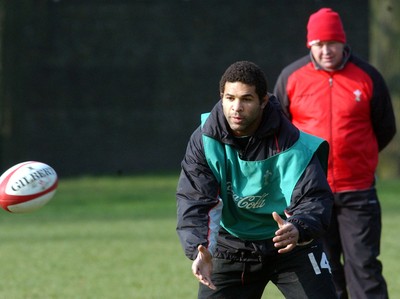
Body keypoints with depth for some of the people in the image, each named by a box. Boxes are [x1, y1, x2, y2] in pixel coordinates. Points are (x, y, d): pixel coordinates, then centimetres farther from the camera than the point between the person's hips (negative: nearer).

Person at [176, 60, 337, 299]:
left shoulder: (292, 145, -22)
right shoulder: (204, 140, -16)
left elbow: (315, 198, -28)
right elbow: (193, 200, -21)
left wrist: (298, 229, -52)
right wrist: (199, 250, -39)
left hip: (291, 244, -2)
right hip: (232, 247, 2)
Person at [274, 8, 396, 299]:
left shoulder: (367, 77, -1)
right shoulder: (291, 77, 2)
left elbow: (385, 130, 10)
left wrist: (360, 159, 7)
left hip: (358, 193, -1)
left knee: (364, 265, -4)